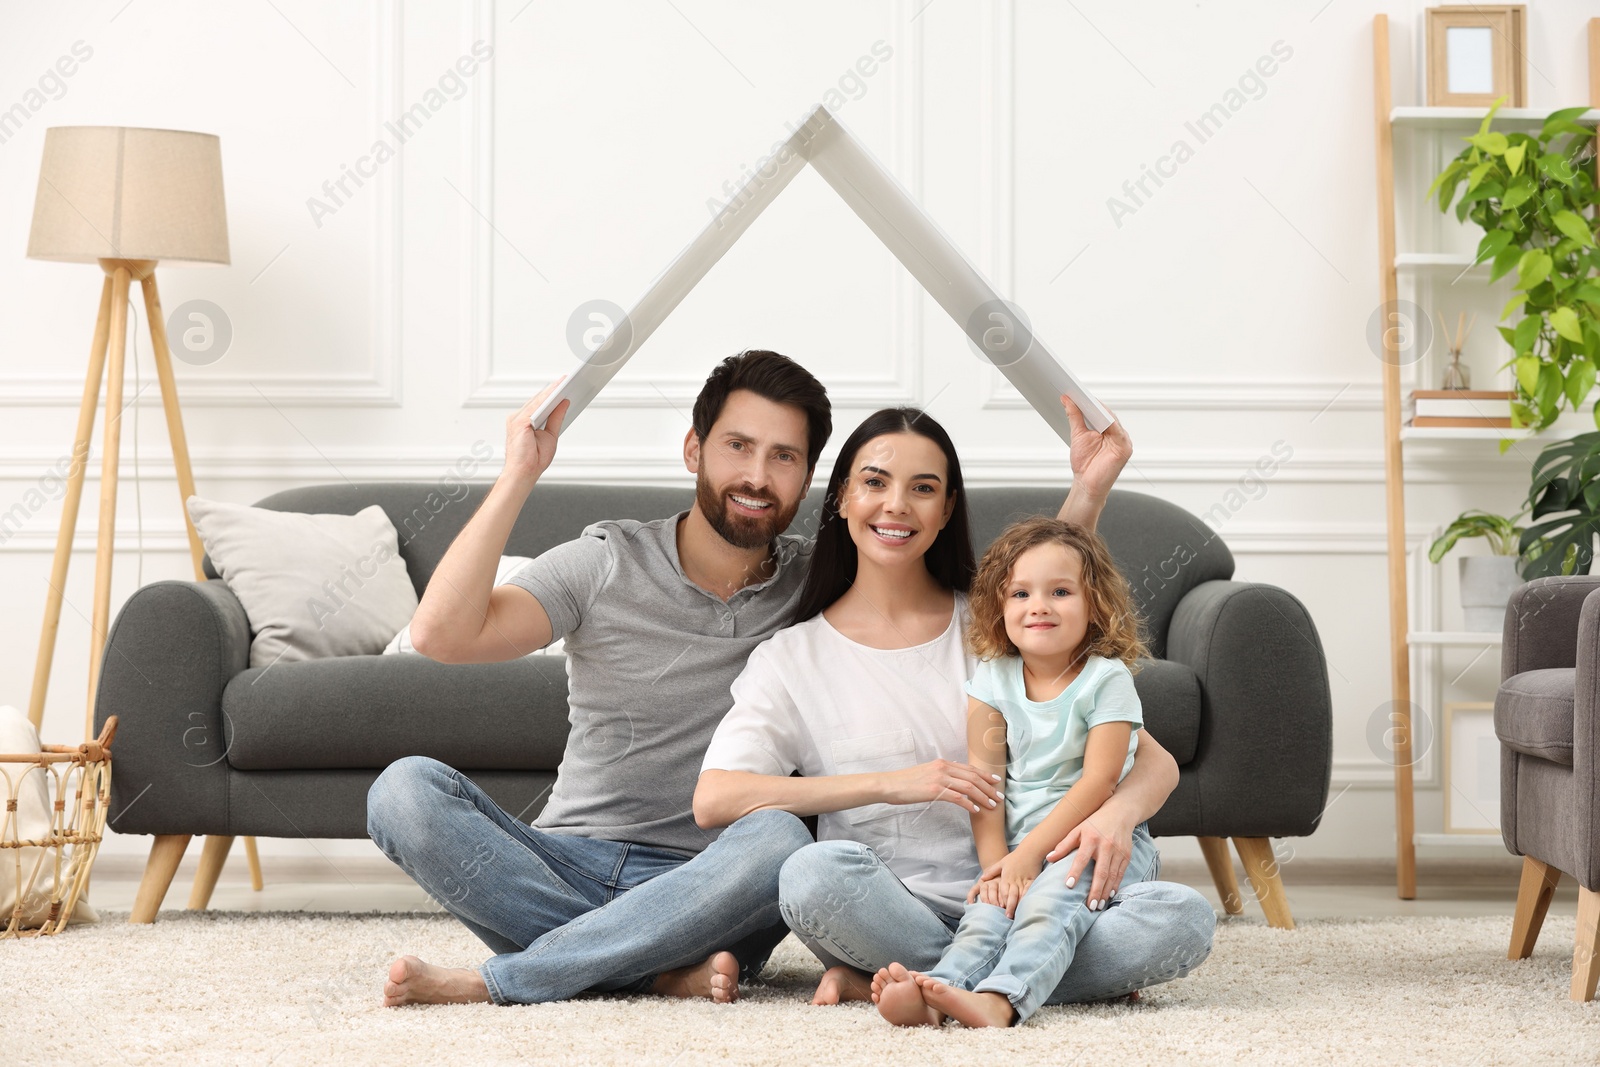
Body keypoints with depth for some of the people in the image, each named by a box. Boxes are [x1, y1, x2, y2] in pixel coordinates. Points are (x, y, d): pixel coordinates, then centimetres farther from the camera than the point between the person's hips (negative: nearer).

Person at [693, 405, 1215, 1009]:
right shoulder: (793, 658, 9)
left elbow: (1155, 761, 8)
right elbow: (713, 799, -7)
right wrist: (890, 784, -13)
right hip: (889, 908, -2)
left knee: (1184, 918, -26)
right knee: (818, 871, -35)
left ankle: (882, 984, -23)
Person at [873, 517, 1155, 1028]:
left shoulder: (1107, 679, -6)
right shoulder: (993, 678, 7)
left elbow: (1098, 781, -13)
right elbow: (985, 780, 3)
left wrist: (1027, 855, -17)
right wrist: (996, 864, -11)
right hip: (1019, 848, 3)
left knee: (1048, 902, -31)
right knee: (989, 905, -24)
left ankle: (998, 999, -55)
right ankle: (936, 990, -50)